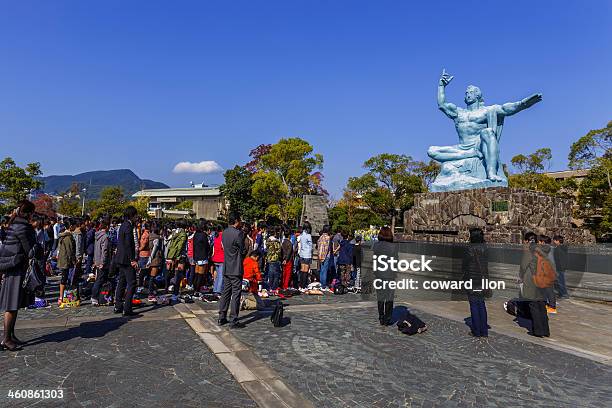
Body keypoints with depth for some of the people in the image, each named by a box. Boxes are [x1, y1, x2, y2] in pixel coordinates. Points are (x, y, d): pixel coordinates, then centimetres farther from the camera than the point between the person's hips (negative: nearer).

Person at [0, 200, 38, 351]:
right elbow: (29, 250, -15)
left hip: (13, 269, 10)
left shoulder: (13, 226, 12)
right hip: (17, 269, -10)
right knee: (12, 306, -2)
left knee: (14, 305, 15)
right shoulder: (22, 227, -17)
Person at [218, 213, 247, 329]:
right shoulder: (238, 233, -17)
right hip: (236, 268, -8)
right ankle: (233, 321, 2)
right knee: (236, 294, -2)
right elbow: (243, 251, -11)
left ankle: (221, 318, 21)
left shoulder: (224, 232, 8)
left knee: (226, 292, 15)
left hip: (226, 268, 8)